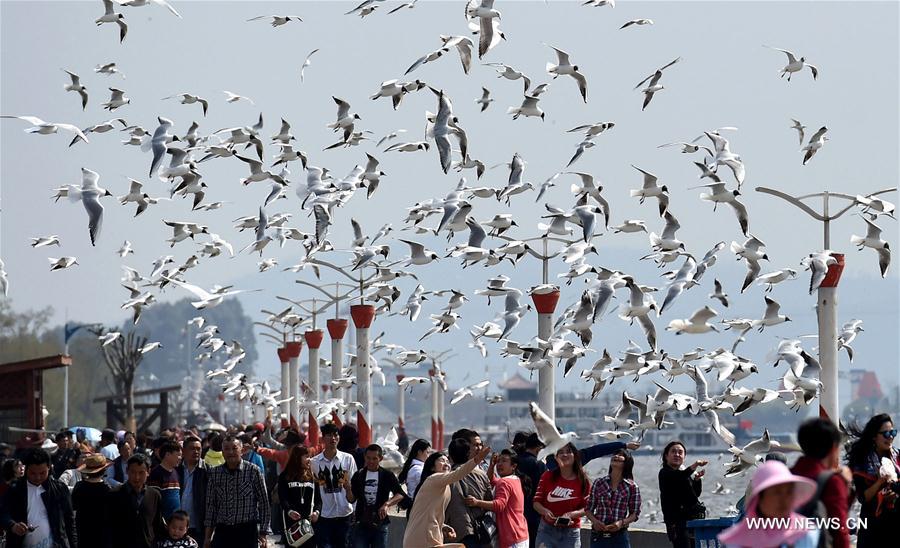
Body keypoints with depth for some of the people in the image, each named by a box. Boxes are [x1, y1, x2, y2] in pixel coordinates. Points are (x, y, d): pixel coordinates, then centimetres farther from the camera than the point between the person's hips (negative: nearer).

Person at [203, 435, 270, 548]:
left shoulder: (254, 471, -4)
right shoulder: (214, 473, 6)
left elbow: (263, 503, -2)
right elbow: (211, 506, 11)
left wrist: (262, 534, -5)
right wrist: (207, 537, 10)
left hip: (247, 531, -3)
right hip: (222, 530, 3)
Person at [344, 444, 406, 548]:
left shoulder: (387, 475, 0)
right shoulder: (359, 476, 4)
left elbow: (400, 494, -10)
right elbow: (352, 500, 3)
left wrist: (387, 504, -27)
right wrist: (348, 489, -19)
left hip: (380, 524, -1)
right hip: (361, 524, 1)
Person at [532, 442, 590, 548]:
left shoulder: (583, 482, -3)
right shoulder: (548, 477, -1)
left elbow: (586, 508, -1)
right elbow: (536, 502, 1)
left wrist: (572, 514, -20)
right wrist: (545, 511, -20)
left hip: (570, 532, 0)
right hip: (547, 530, 0)